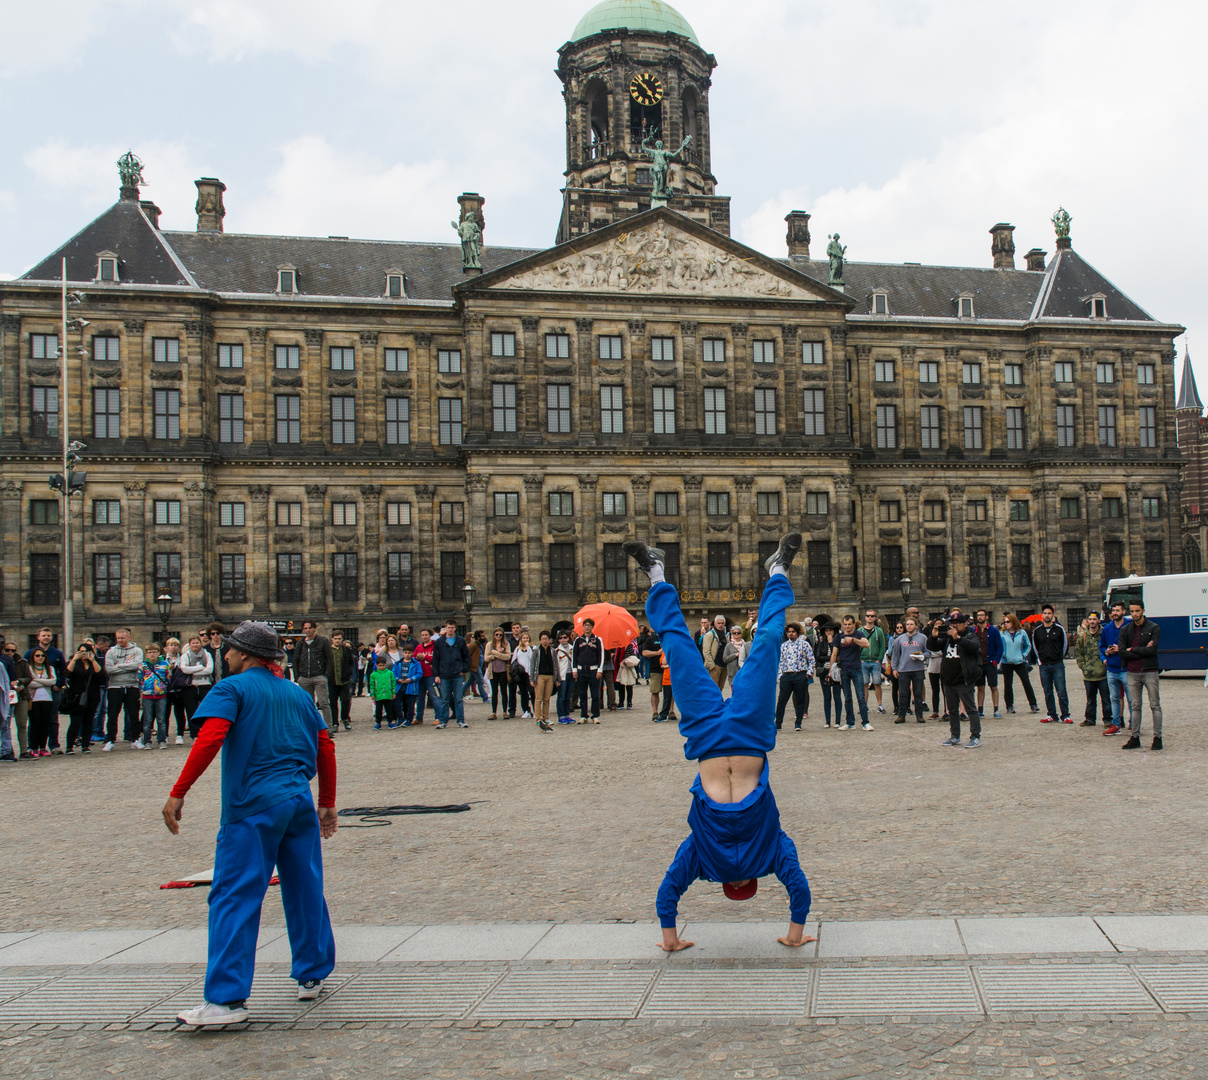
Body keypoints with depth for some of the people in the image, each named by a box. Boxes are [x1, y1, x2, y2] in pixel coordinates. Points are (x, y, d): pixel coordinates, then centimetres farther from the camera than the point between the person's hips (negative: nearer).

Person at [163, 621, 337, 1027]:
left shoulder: (232, 688, -1)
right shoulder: (299, 694, 16)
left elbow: (210, 739, -16)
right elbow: (326, 749, 16)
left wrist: (178, 793, -16)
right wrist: (327, 803, 23)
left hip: (252, 806, -6)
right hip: (300, 803, 6)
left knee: (235, 898, -5)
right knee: (305, 892, 15)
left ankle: (227, 998, -10)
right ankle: (311, 976, 25)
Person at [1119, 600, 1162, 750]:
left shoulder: (1154, 628, -3)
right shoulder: (1125, 630, 7)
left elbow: (1152, 650, -15)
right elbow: (1122, 653, -2)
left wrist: (1133, 650, -7)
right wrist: (1143, 651, -10)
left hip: (1150, 672, -3)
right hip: (1132, 673, 4)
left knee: (1155, 705, 0)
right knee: (1135, 706, 7)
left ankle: (1158, 737, 5)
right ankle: (1135, 737, 12)